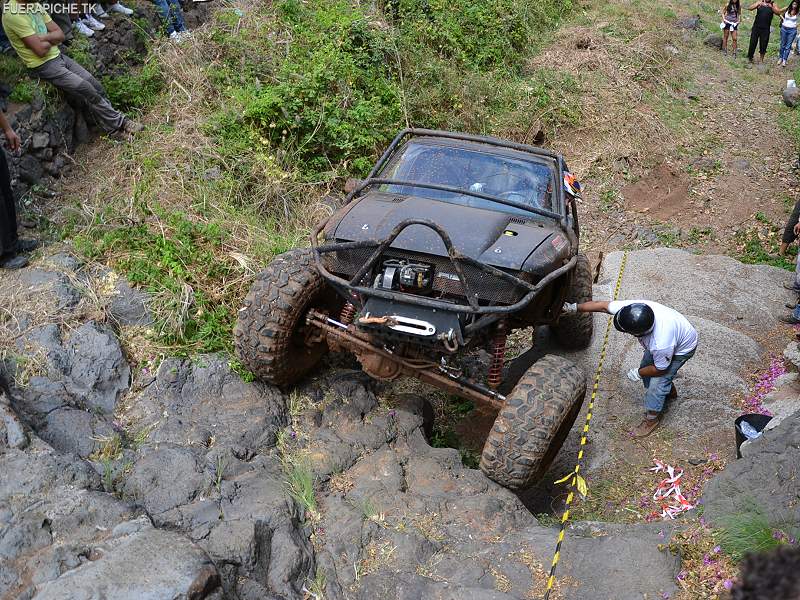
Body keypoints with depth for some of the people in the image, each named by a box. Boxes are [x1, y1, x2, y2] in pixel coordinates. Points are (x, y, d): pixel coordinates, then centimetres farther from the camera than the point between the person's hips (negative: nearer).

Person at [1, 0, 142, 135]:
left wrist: (41, 38, -15)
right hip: (43, 66, -8)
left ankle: (111, 122, 4)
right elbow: (41, 50, -22)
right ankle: (119, 122, -3)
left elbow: (60, 35, 4)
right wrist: (51, 39, -3)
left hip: (58, 56, 8)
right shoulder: (13, 14, -19)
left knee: (96, 86, -4)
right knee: (86, 89, -15)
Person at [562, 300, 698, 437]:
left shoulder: (661, 344, -46)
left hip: (682, 347, -7)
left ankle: (652, 419, 16)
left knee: (657, 383, -9)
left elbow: (660, 369, -25)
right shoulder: (630, 307, -35)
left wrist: (639, 373, -9)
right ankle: (669, 391, 46)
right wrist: (575, 307, -19)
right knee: (645, 366, 18)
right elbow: (602, 305, -20)